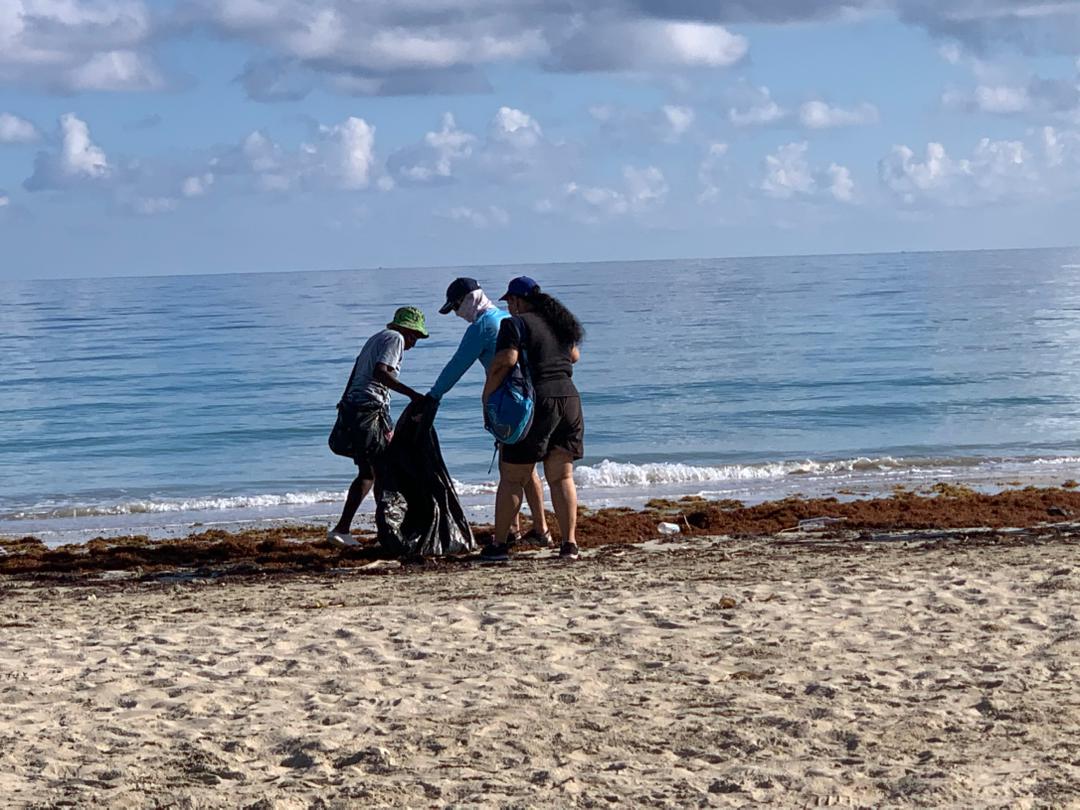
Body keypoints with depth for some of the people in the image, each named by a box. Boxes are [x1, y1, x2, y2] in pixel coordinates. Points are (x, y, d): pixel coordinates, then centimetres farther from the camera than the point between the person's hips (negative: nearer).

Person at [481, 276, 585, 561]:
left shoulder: (515, 323, -5)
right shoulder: (558, 321, 16)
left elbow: (506, 359, -19)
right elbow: (575, 355, 30)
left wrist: (488, 393, -8)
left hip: (536, 402, -6)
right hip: (569, 398, 6)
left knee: (511, 478, 3)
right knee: (562, 477, 9)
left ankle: (498, 544, 7)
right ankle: (569, 543, 1)